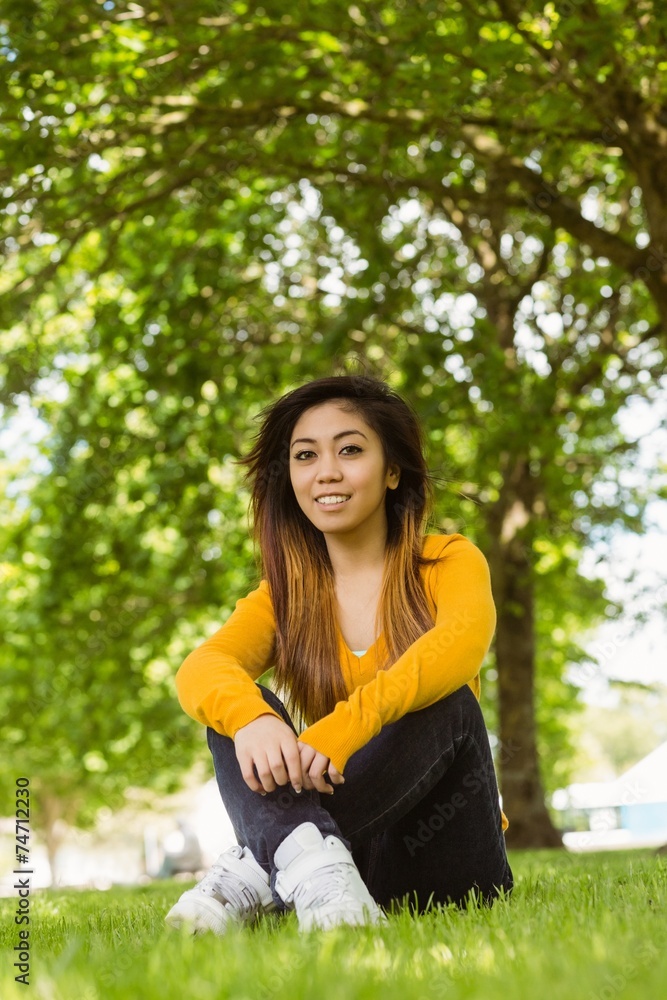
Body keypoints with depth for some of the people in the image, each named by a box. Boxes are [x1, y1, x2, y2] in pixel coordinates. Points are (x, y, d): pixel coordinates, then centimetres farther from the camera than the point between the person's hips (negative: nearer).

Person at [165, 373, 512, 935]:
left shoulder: (448, 563, 0)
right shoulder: (283, 595, 8)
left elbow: (463, 641, -25)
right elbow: (200, 670, -14)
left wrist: (344, 728, -42)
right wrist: (251, 719, -39)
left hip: (443, 861, -2)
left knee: (447, 700, -27)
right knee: (240, 705, -17)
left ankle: (256, 871, -35)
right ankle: (309, 867, -45)